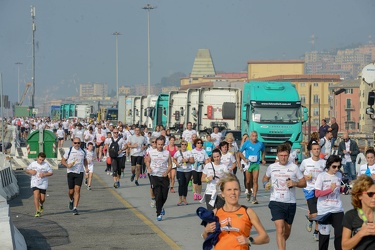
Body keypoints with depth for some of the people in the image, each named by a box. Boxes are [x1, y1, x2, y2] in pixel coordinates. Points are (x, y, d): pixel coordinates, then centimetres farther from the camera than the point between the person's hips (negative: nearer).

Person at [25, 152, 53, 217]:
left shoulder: (46, 165, -5)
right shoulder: (33, 164, 1)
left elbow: (51, 173, -2)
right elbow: (27, 170, 13)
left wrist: (44, 174, -18)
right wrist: (30, 171, -10)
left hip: (43, 184, 0)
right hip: (35, 183, 0)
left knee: (42, 199, 8)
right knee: (36, 196, -17)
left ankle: (41, 205, 44)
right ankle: (37, 211, -13)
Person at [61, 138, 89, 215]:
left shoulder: (83, 151, 8)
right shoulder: (69, 151, -1)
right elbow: (63, 160, 4)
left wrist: (86, 168, 13)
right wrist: (67, 165, -16)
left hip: (80, 173, 1)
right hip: (71, 172, -1)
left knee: (77, 190, -10)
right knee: (71, 191, 2)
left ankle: (75, 208, -10)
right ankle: (71, 200, 38)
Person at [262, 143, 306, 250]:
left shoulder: (294, 167, 0)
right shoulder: (272, 167, 2)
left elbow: (304, 183, 5)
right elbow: (265, 178, 22)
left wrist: (295, 183, -15)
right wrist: (265, 184, -1)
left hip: (290, 203, 2)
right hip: (276, 202, -1)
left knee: (287, 231, 14)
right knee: (280, 229, -17)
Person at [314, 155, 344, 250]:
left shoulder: (339, 175, 7)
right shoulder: (322, 176, -8)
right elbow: (317, 194, -13)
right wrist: (331, 189, -22)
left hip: (337, 210, 4)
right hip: (324, 210, -3)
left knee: (340, 233, -5)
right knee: (324, 234, 6)